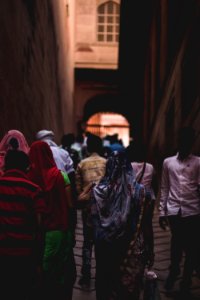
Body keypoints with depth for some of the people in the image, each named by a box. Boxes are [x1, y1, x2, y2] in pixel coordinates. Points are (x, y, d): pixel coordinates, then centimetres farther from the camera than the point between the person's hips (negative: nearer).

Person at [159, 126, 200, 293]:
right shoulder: (168, 162, 9)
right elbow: (164, 188, 10)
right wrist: (162, 212, 7)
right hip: (174, 210, 1)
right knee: (177, 243, 9)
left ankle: (186, 279, 25)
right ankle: (173, 273, 32)